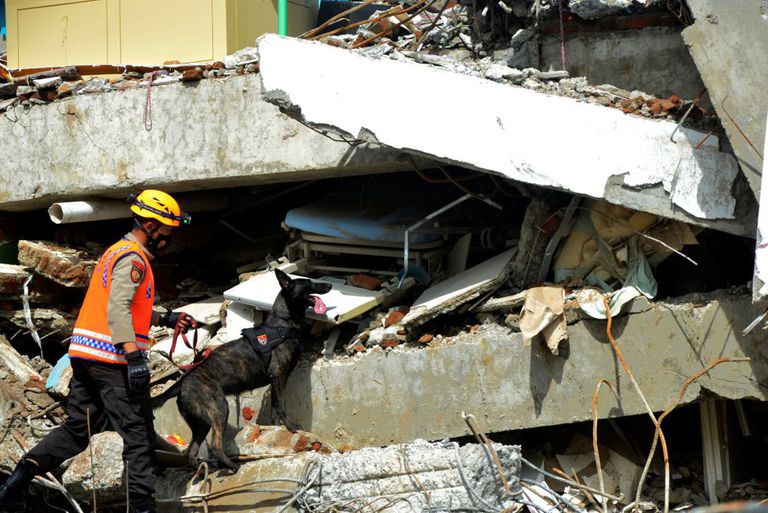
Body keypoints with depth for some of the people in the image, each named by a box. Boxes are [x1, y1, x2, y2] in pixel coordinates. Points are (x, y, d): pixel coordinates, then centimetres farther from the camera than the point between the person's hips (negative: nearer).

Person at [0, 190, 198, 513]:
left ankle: (28, 468, -2)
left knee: (78, 427, 15)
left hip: (83, 354, 9)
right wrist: (133, 356, -29)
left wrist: (166, 319, 24)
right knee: (139, 434, -3)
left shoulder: (116, 251, 21)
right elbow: (118, 310, -23)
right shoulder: (133, 258, -11)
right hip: (113, 359, -9)